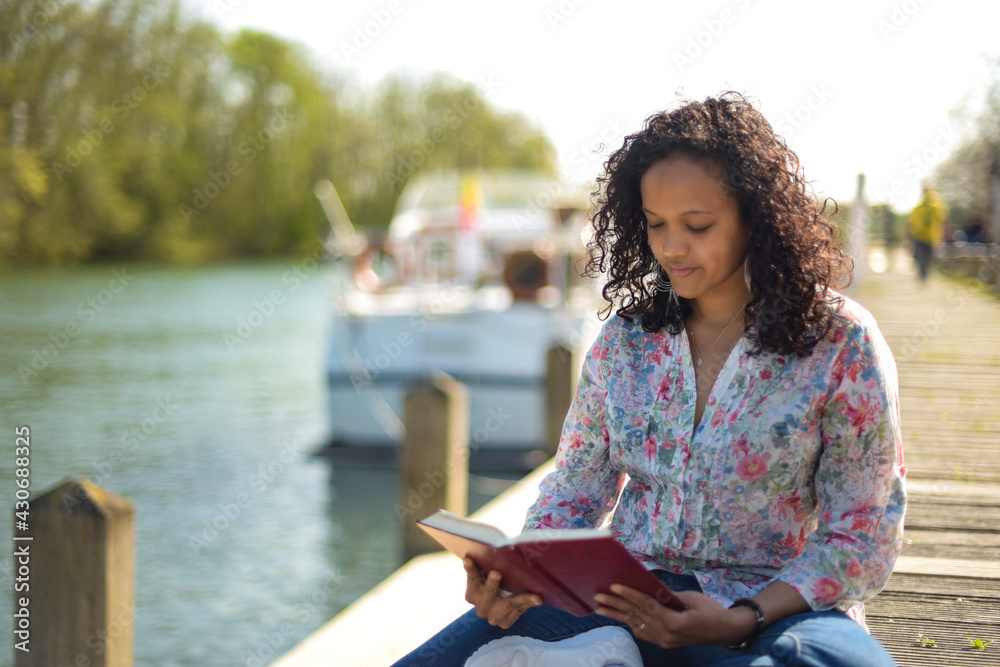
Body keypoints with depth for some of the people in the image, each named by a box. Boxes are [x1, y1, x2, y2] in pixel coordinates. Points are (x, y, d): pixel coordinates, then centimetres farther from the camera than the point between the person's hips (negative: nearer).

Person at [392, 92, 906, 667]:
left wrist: (744, 620, -19)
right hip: (627, 601, 1)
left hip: (775, 605, -1)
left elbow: (863, 538, -4)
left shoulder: (840, 341, -3)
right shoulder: (626, 336, 9)